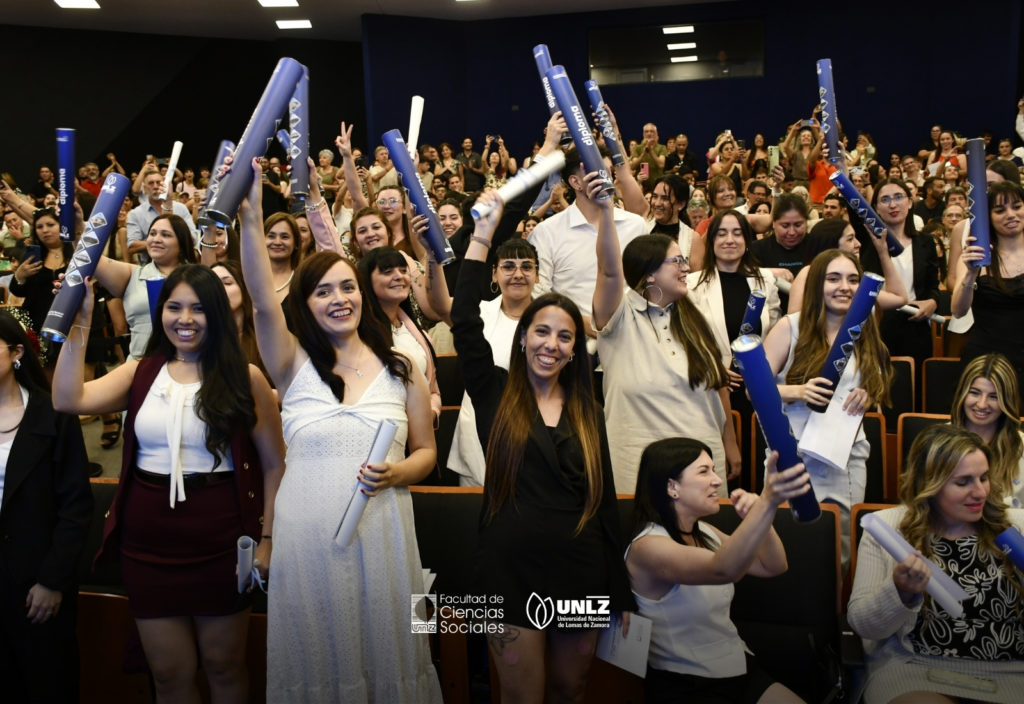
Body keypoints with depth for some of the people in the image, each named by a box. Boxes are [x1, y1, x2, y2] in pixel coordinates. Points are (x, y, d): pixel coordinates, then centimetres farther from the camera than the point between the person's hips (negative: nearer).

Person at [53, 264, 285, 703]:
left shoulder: (245, 379, -4)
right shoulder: (140, 373, 5)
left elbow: (274, 464, -3)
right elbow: (67, 400, -11)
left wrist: (266, 538, -7)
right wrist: (78, 325, -14)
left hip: (220, 540, -2)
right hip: (148, 540, 3)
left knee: (223, 665, 13)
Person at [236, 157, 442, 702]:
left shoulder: (399, 369, 4)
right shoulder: (295, 365, 1)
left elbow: (426, 451, 10)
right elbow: (262, 301, -16)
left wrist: (396, 473, -12)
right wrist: (250, 220, -27)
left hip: (381, 530, 1)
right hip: (307, 530, 0)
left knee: (382, 655, 10)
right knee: (316, 660, 11)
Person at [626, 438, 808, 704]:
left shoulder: (704, 532, 8)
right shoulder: (647, 546, -19)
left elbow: (773, 567, 8)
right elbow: (723, 570, -36)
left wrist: (756, 515, -10)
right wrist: (767, 502, -48)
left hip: (740, 669, 8)